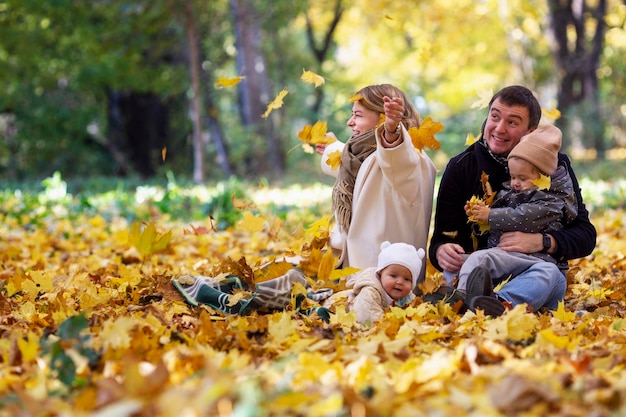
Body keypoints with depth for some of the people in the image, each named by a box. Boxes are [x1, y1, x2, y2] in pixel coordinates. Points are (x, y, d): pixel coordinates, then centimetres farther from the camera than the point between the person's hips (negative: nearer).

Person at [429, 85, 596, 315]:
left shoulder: (555, 165, 4)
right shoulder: (460, 167, 5)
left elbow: (586, 235, 1)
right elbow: (442, 237, 1)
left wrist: (542, 242, -19)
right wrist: (441, 251, -24)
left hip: (532, 274, -1)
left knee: (549, 273, -36)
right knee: (454, 267, -33)